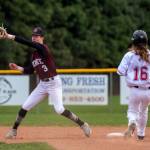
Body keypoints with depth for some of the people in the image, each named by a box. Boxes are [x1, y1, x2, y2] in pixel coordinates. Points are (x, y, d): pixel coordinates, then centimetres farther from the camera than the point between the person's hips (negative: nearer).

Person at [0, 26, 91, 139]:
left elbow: (29, 43, -30)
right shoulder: (34, 54, 9)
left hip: (54, 83, -8)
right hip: (42, 84, 8)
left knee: (59, 109, -18)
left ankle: (83, 124, -4)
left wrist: (10, 37, -33)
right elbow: (30, 70, 16)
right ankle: (14, 130, 14)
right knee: (25, 106, 4)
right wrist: (18, 68, 1)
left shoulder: (43, 48, -15)